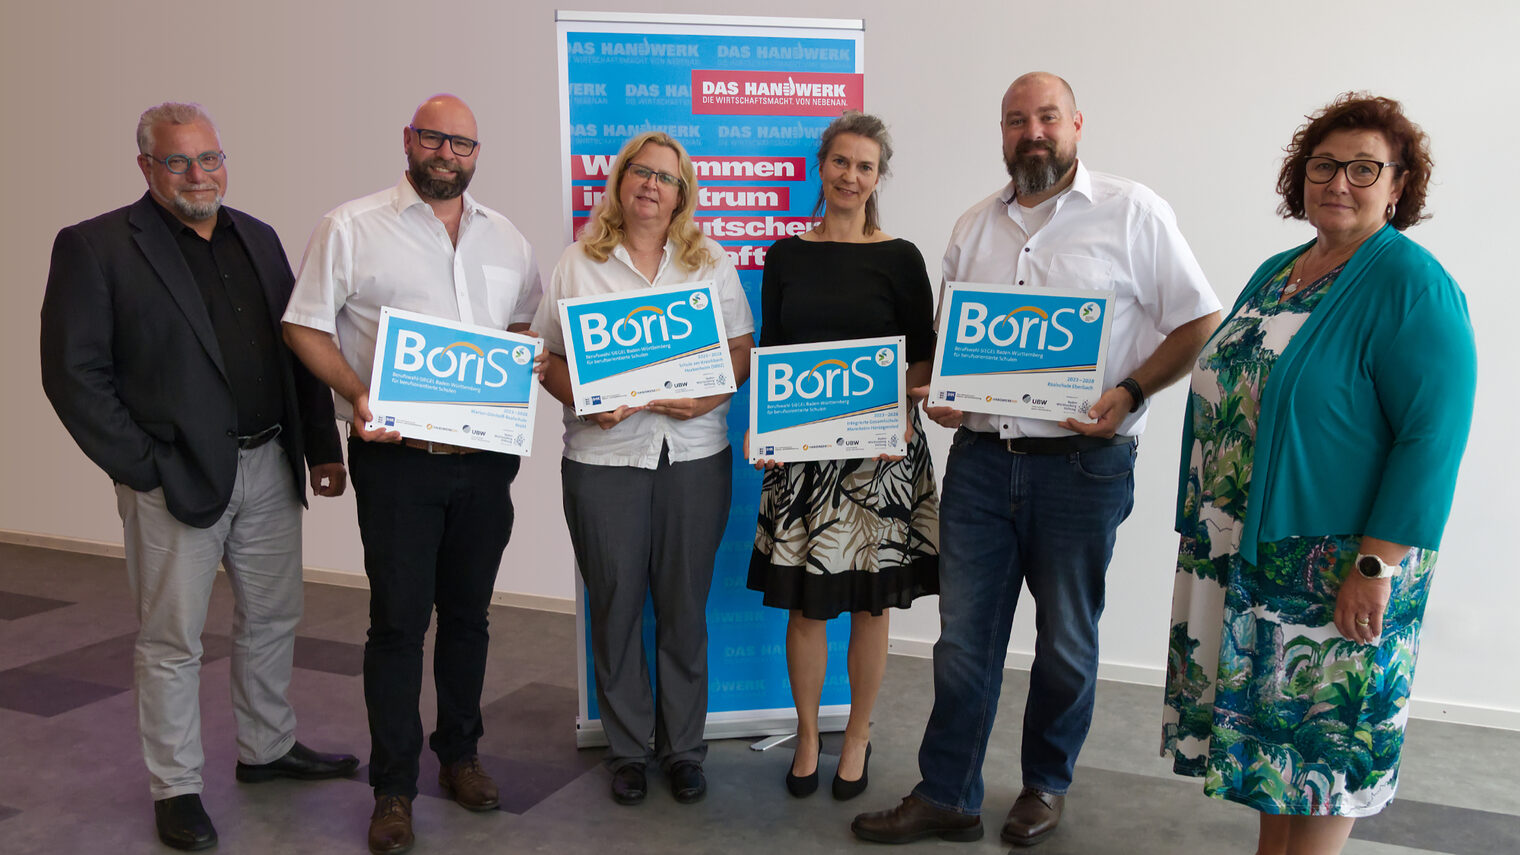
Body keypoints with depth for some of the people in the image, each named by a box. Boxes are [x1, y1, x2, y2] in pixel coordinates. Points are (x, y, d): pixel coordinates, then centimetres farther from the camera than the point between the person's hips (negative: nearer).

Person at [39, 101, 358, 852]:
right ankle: (175, 788, 24)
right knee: (171, 640, 7)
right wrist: (141, 468, -13)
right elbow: (73, 373, -10)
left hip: (269, 466, 6)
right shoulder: (95, 247, -7)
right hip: (175, 477, -5)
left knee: (272, 620, 17)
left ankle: (267, 749, 36)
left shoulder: (257, 238, 10)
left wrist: (322, 445, 6)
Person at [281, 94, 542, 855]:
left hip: (486, 456, 4)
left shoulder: (505, 238, 11)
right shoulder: (351, 228, -1)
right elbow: (306, 327, -1)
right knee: (398, 619, 1)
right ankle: (394, 786, 15)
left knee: (467, 614, 14)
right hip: (396, 455, -4)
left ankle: (459, 754, 31)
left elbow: (529, 325, 18)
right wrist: (357, 394, -16)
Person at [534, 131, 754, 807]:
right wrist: (583, 402, -13)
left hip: (695, 454, 1)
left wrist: (710, 396, -12)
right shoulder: (578, 262, 7)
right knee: (615, 604, 6)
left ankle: (682, 746, 24)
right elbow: (547, 358, 5)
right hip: (603, 455, 0)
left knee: (685, 604, 7)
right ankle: (627, 748, 24)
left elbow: (742, 349, 7)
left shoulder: (712, 262, 9)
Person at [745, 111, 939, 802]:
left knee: (870, 601, 7)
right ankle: (807, 735, 25)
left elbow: (922, 360, 2)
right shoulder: (785, 257, 7)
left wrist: (902, 420, -15)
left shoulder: (899, 259, 1)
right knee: (803, 602, 4)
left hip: (881, 452, -1)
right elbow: (767, 355, 9)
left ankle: (857, 736, 27)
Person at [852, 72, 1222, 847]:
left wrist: (1129, 392, -17)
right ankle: (946, 797, 21)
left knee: (1066, 640, 12)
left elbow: (1199, 324, -3)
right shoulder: (974, 227, 12)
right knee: (963, 635, 8)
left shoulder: (1132, 212, -2)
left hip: (1083, 462, -3)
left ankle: (1046, 786, 32)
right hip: (981, 456, 4)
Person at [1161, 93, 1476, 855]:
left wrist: (1377, 565, -22)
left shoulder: (1411, 285, -12)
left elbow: (1434, 436, -17)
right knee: (1268, 726, 16)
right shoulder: (1275, 274, 12)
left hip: (1335, 569, -7)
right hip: (1249, 555, 7)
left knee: (1318, 733, 4)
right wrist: (1205, 528, 16)